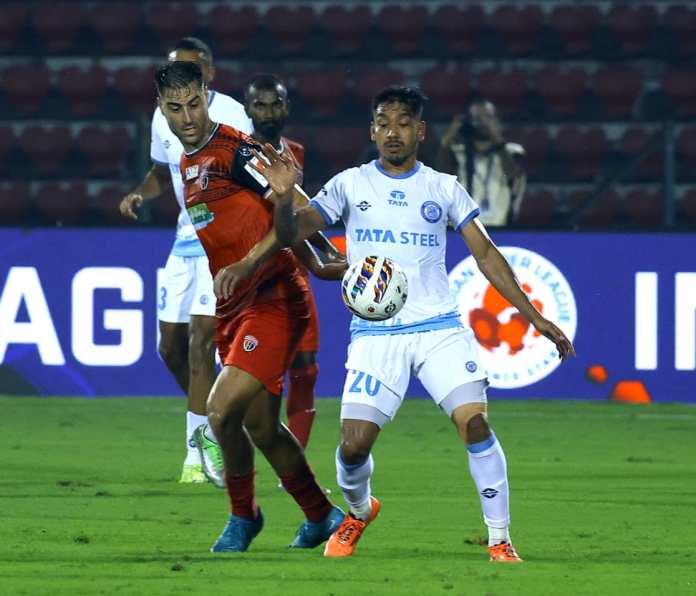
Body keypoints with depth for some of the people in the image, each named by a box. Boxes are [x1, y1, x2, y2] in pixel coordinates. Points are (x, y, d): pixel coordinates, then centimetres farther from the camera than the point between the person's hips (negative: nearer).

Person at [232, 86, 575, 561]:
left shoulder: (445, 189, 8)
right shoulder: (351, 185, 7)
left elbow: (485, 254, 9)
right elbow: (293, 230, 1)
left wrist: (535, 318, 5)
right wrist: (284, 198, -23)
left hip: (440, 327, 0)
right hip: (374, 334, 0)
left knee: (474, 420, -20)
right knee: (354, 443, -11)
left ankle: (500, 541, -10)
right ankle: (359, 512, 24)